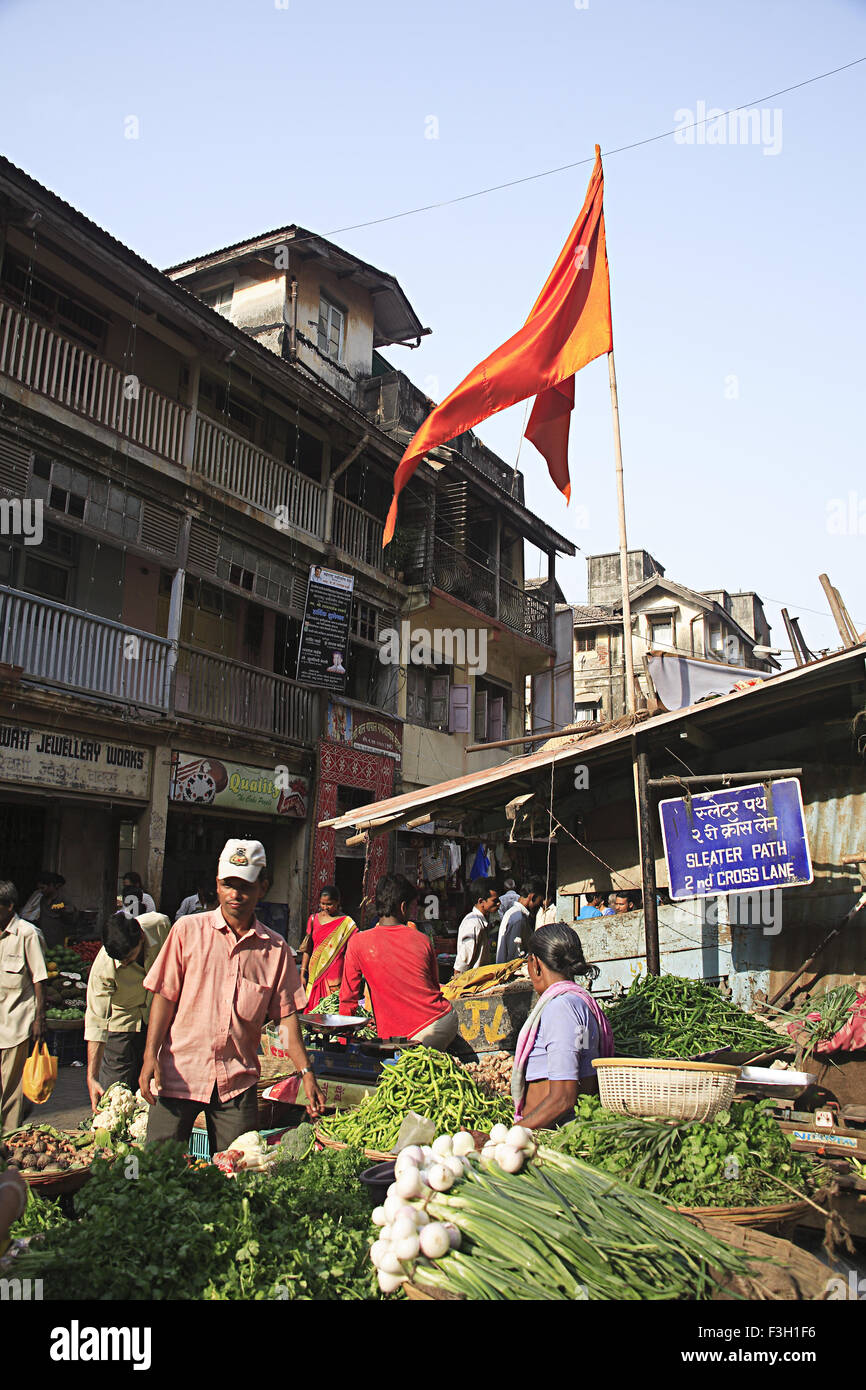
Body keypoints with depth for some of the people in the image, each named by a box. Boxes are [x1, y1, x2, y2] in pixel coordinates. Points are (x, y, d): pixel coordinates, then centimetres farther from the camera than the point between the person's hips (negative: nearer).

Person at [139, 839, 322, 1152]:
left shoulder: (276, 948, 4)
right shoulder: (188, 930, 1)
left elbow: (286, 1015, 5)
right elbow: (164, 995, 0)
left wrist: (306, 1073, -2)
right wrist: (150, 1055, -9)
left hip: (238, 1081, 1)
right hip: (180, 1071, -1)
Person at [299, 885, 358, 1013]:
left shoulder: (347, 923, -3)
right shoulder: (314, 919, 9)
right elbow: (307, 949, 13)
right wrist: (302, 973, 9)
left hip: (335, 975, -3)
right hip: (314, 974, 4)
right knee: (313, 1009, 2)